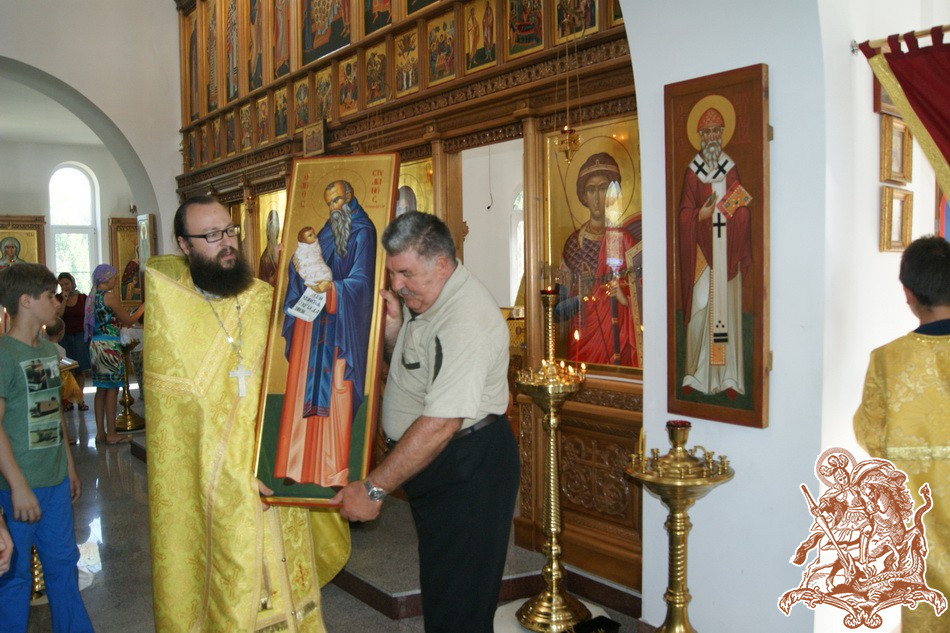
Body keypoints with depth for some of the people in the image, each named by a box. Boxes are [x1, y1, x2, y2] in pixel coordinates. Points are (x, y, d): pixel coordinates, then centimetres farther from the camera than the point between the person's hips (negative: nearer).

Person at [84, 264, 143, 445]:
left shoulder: (92, 297, 13)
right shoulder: (109, 297, -12)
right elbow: (128, 320, -6)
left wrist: (122, 323, 26)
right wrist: (143, 307, 6)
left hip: (96, 344, 9)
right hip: (109, 345, -9)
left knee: (102, 389, 12)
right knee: (112, 389, -3)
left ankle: (100, 432, 15)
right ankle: (111, 434, 0)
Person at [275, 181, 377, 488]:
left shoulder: (362, 232, -3)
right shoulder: (327, 232, 18)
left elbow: (361, 279, -12)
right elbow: (307, 269, 15)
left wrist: (332, 287, -25)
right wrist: (298, 264, -5)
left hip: (341, 320, -6)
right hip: (313, 318, 6)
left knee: (337, 389, -7)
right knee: (306, 387, 4)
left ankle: (336, 470, -1)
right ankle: (300, 463, 10)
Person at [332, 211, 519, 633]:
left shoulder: (465, 320, -28)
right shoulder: (421, 297, 5)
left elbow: (440, 424, -31)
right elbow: (404, 368, 18)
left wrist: (373, 488, -27)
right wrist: (393, 326, -3)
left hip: (466, 467, -10)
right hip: (428, 460, 10)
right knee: (438, 583, 22)